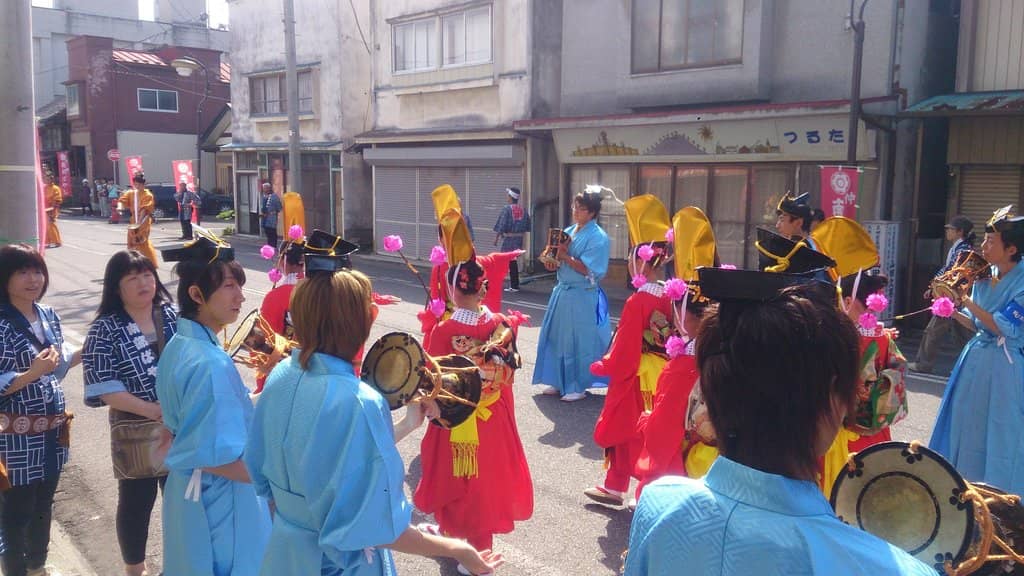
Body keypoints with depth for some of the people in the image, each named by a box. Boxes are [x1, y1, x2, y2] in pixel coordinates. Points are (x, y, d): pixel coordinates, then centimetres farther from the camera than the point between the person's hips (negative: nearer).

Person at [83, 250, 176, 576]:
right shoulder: (105, 329, -8)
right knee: (136, 502, 12)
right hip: (134, 431, -2)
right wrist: (153, 409, -20)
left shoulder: (175, 316, 0)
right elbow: (103, 387, -13)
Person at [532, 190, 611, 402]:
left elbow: (587, 269, -18)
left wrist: (565, 256, -17)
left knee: (579, 341, -1)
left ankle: (577, 386, 12)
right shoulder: (568, 232, 10)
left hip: (583, 297, -7)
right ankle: (559, 382, 25)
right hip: (562, 291, 7)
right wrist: (553, 263, -5)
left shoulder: (598, 237, -11)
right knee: (556, 337, 12)